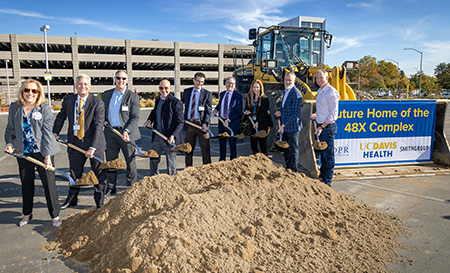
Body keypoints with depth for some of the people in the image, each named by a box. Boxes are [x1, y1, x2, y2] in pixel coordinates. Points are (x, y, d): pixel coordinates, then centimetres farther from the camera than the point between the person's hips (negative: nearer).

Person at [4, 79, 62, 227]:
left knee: (49, 183, 0)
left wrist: (47, 155, -16)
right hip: (23, 153, 4)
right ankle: (27, 214, 35)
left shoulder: (44, 108, -8)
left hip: (42, 152, -4)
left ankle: (55, 215, 15)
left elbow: (47, 132, -12)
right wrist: (9, 144, -4)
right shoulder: (14, 107, 3)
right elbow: (10, 129, 14)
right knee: (26, 184, 16)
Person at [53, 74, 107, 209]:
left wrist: (92, 147, -23)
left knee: (99, 174, 5)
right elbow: (61, 117, 20)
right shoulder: (68, 100, 2)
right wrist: (55, 133, 8)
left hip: (94, 143, -3)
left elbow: (98, 126, -17)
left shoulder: (97, 103, -12)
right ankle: (72, 199, 39)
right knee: (75, 174, 17)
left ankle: (100, 203, 21)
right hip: (75, 142, 4)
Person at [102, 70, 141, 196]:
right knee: (110, 161, 10)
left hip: (127, 133, -4)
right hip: (110, 132, 4)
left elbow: (135, 117, -8)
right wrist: (103, 120, 3)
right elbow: (103, 111, 23)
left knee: (130, 162, 4)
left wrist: (127, 131, -20)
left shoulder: (133, 96, -4)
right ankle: (111, 188, 24)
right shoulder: (106, 94, 10)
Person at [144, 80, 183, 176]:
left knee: (171, 163, 6)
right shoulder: (157, 100, 10)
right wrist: (149, 120, 6)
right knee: (153, 160, 18)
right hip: (157, 138, 7)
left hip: (169, 139, -7)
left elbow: (180, 122, -14)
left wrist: (173, 135, -27)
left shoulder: (176, 102, -12)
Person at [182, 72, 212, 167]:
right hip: (189, 123, 3)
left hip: (201, 124, -3)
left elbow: (208, 111, -4)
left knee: (205, 147, 1)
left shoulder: (207, 94, 1)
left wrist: (205, 123, -17)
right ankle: (188, 168, 22)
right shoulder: (186, 91, 11)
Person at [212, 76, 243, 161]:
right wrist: (216, 109, 3)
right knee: (221, 142, 14)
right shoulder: (222, 94, 11)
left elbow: (239, 111, -11)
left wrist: (229, 120, -18)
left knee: (232, 143, 4)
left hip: (232, 123, -6)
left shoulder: (238, 95, -8)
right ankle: (221, 161, 29)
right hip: (222, 122, 6)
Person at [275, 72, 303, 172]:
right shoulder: (285, 92, 15)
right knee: (286, 150, 17)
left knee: (293, 150, 0)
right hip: (285, 128, 9)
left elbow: (295, 113, -19)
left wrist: (284, 125, -21)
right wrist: (279, 113, 1)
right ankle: (287, 169, 29)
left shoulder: (296, 94, -14)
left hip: (293, 127, -9)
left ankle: (293, 171, 10)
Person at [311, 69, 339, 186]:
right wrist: (317, 115, 11)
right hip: (321, 126, 9)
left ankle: (327, 181, 5)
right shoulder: (320, 91, 16)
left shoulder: (331, 92, -13)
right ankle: (322, 176, 29)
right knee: (322, 153, 17)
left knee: (328, 154, -3)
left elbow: (334, 113, -17)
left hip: (328, 127, -9)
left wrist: (322, 126, -19)